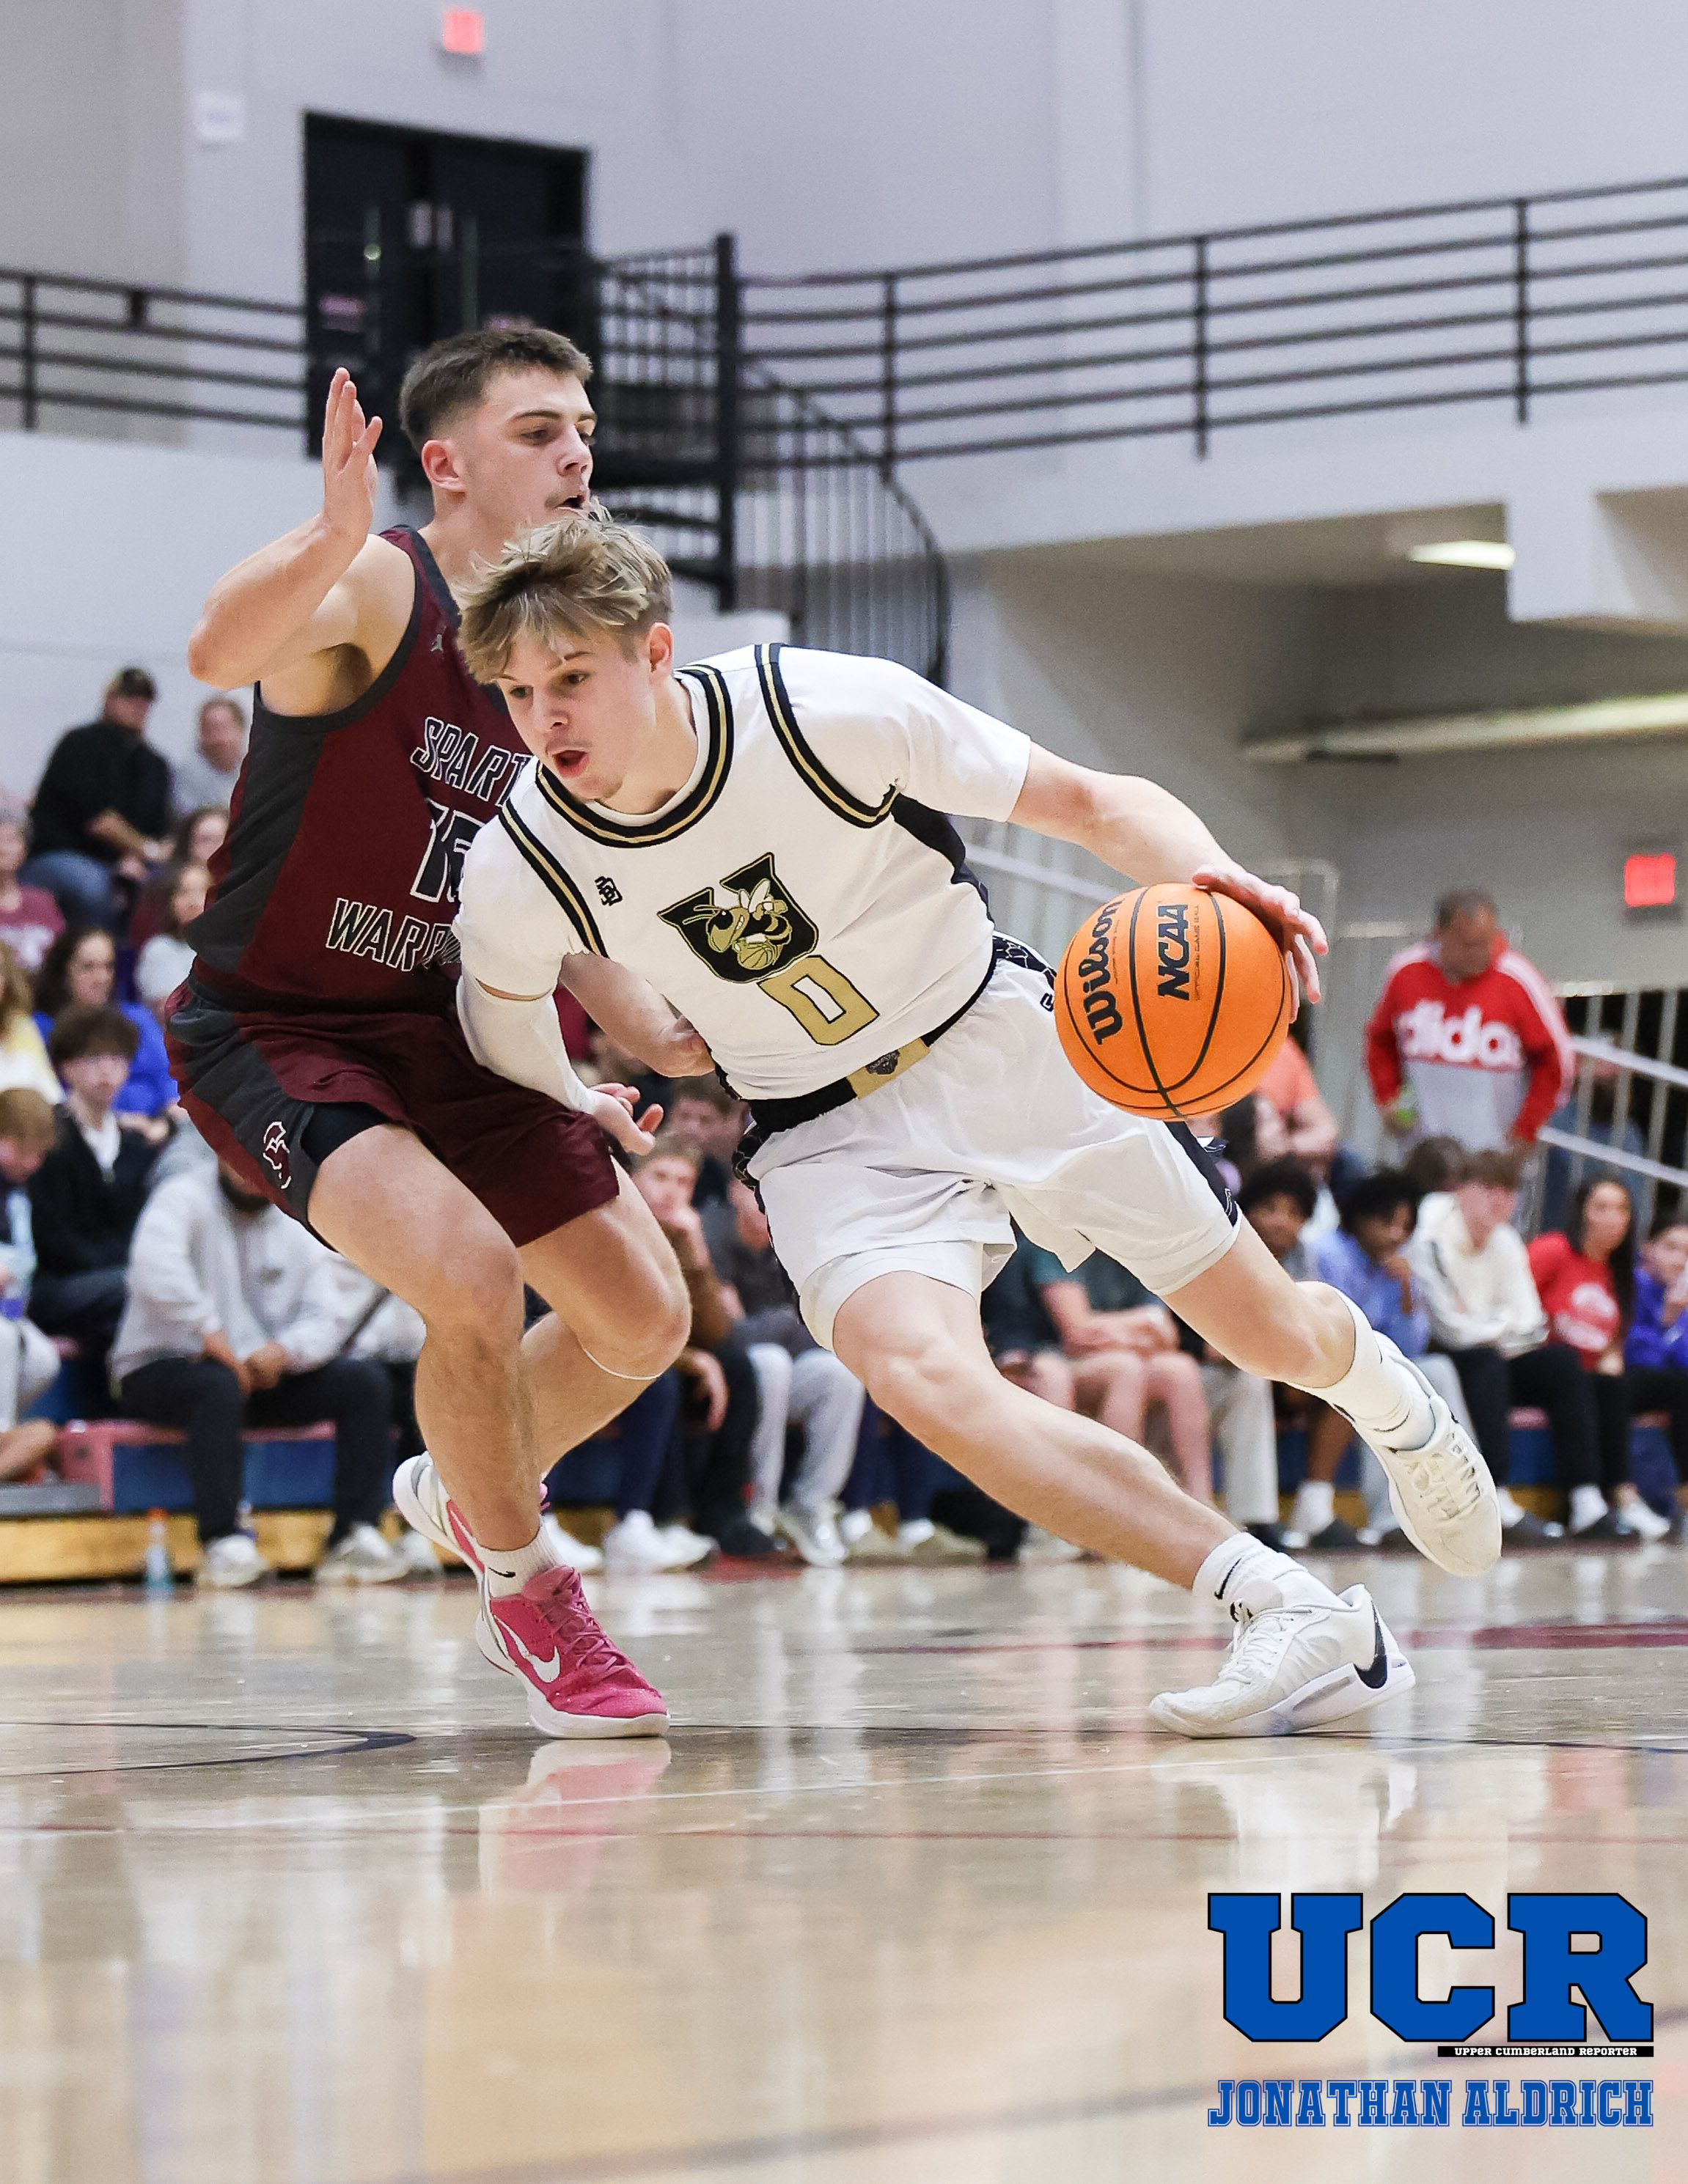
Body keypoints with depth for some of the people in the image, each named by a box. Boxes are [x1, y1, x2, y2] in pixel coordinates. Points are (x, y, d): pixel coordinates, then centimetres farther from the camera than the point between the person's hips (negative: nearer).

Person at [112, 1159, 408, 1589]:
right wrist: (209, 1331, -31)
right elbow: (154, 1270, -27)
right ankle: (223, 1542, -36)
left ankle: (355, 1535, -20)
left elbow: (327, 1319, 0)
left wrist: (283, 1351, -21)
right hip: (161, 1371, -6)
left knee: (366, 1382, -12)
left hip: (267, 1373, 6)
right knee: (219, 1386, -40)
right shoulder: (184, 1200, -6)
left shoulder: (299, 1231, 10)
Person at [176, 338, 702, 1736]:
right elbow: (221, 653, -43)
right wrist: (332, 535, -61)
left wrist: (649, 1034, 8)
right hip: (279, 1029, -8)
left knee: (643, 1318, 8)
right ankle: (525, 1591, -2)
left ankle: (463, 1492, 39)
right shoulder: (378, 588, -19)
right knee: (471, 1271, -28)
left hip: (455, 1034, 8)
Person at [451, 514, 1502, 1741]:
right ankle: (1293, 1613, -27)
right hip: (832, 1134, 1)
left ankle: (1380, 1385, 47)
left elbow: (1094, 805, -17)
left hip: (1005, 1049, 0)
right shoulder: (519, 873, -18)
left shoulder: (831, 710, -24)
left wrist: (1213, 880, -35)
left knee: (1275, 1337, 7)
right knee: (917, 1372, -30)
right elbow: (502, 995, 8)